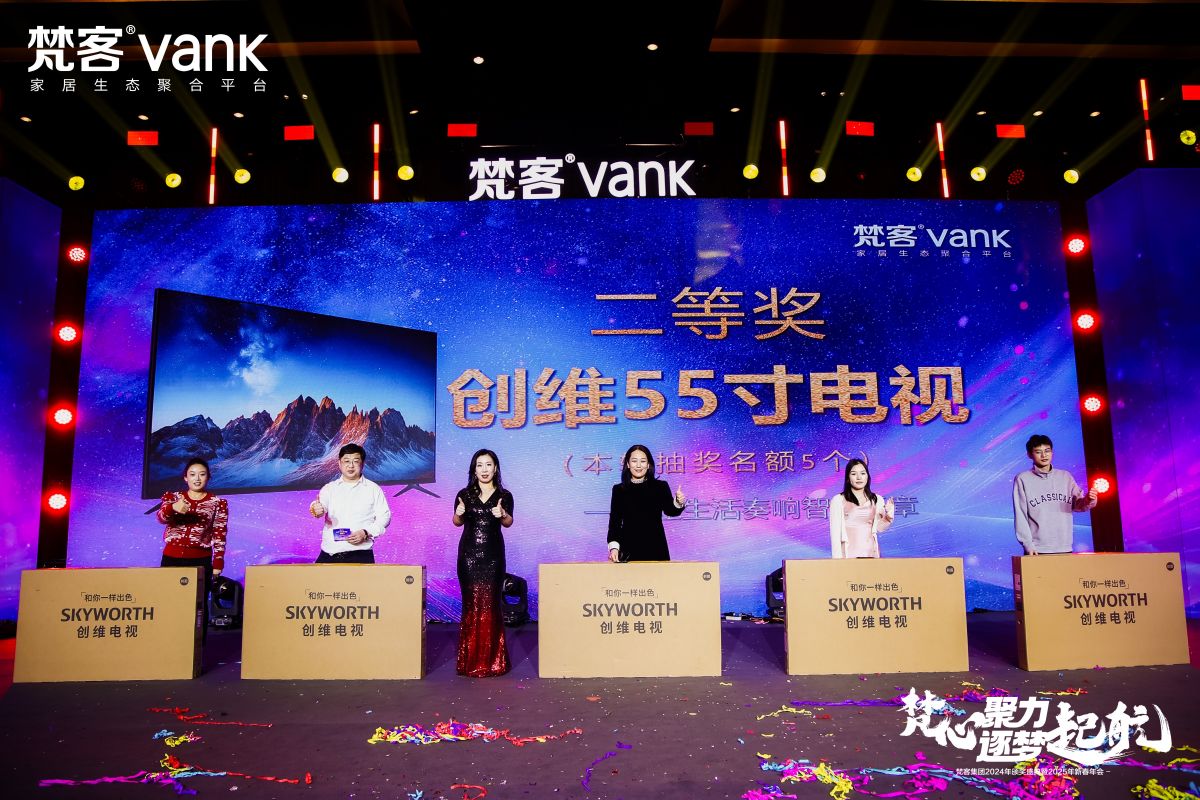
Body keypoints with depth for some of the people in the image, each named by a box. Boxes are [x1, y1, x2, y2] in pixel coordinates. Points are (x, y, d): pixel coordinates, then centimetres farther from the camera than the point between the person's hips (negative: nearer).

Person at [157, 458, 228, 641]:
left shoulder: (218, 503, 4)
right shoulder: (172, 497, 8)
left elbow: (220, 535, 1)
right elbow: (161, 517, -13)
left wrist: (218, 562, -6)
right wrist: (173, 508, -35)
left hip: (200, 561, -1)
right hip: (172, 558, 1)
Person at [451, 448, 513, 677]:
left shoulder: (504, 495, 2)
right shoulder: (464, 494, 4)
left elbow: (509, 523, -5)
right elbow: (457, 523, 6)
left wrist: (502, 514, -26)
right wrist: (458, 513, -15)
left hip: (493, 553, 0)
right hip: (469, 552, 0)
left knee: (491, 602, -1)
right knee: (471, 601, 0)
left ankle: (491, 658, 8)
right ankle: (470, 658, 9)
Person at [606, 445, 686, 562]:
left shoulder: (660, 487, 3)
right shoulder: (619, 490, 6)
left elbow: (670, 511, -11)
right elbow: (615, 522, 4)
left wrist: (678, 503, -33)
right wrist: (614, 547, -10)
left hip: (656, 550, 0)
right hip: (628, 551, 0)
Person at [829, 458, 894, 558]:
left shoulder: (877, 500, 9)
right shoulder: (838, 500, -2)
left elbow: (879, 528, 12)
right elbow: (835, 532, -1)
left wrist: (888, 516, -7)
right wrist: (837, 557, -5)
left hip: (870, 553, 3)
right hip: (848, 554, -3)